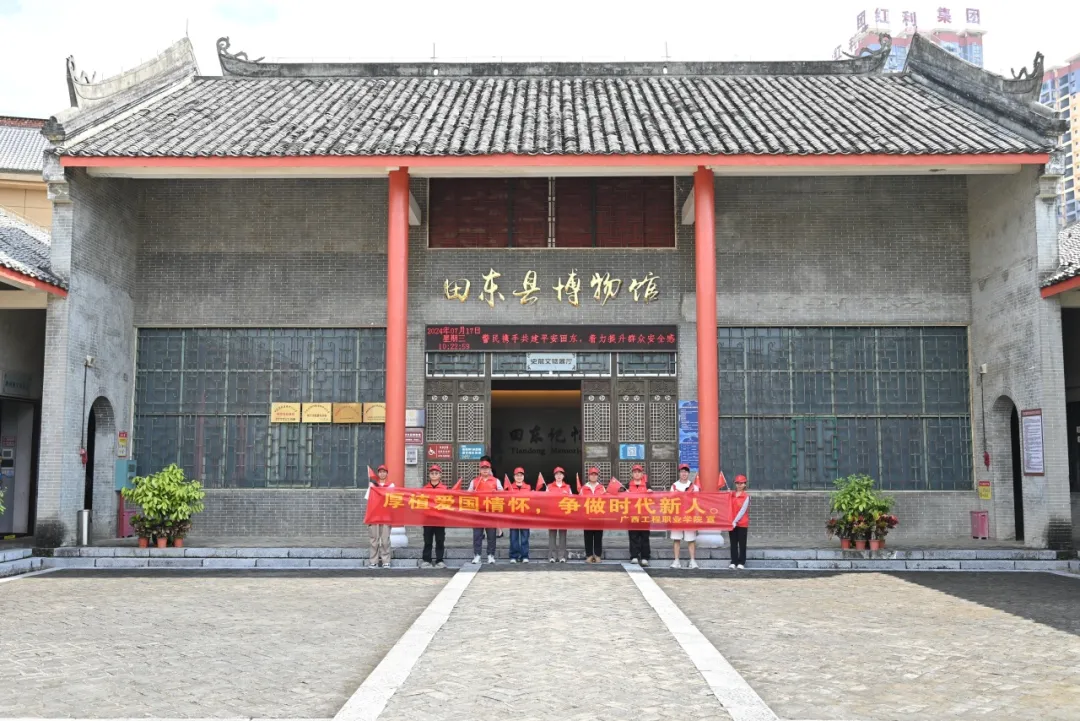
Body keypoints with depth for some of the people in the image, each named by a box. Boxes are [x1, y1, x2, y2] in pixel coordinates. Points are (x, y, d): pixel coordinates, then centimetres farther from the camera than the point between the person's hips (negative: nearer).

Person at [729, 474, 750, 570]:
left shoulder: (746, 496, -4)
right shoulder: (731, 495, 9)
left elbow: (743, 510, -11)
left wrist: (735, 521, -16)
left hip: (742, 523, -4)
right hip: (732, 523, 4)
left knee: (742, 544, 1)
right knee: (733, 543, 6)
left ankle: (741, 562, 6)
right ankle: (733, 562, 10)